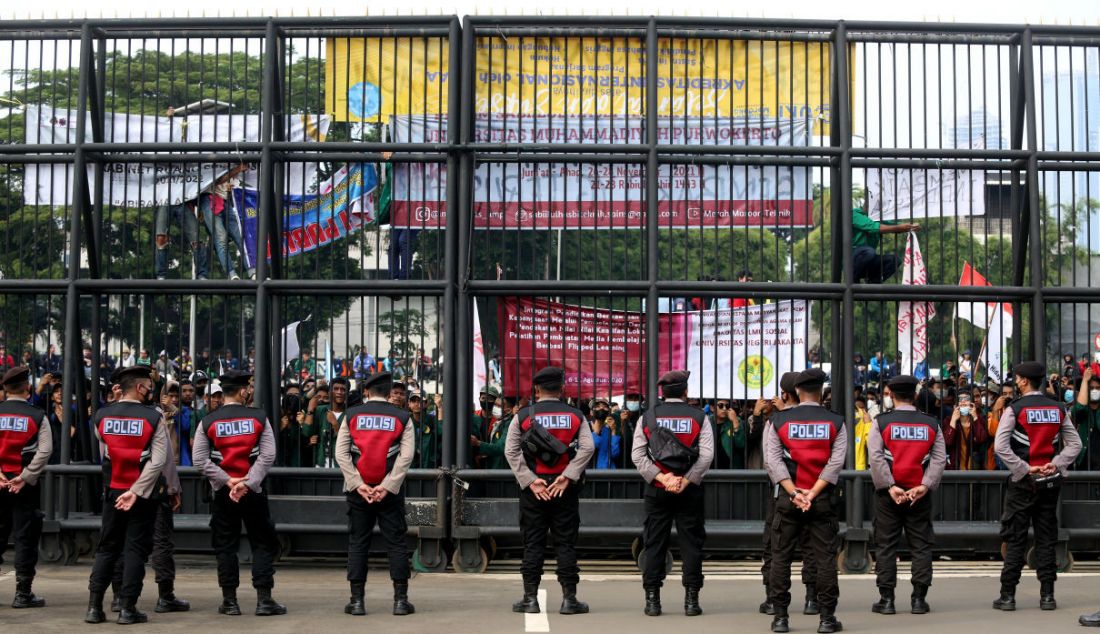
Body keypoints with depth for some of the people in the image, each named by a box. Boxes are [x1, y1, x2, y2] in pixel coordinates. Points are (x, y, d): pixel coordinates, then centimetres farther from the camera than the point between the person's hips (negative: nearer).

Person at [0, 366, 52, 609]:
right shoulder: (38, 416, -4)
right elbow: (44, 452, -13)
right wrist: (25, 477, -11)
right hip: (25, 486, -3)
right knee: (25, 537, 1)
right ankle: (23, 593, 2)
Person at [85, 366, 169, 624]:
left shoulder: (101, 416, 1)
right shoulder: (153, 417, -10)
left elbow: (104, 453, 11)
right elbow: (158, 460, -17)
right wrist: (136, 491, -17)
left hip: (112, 491, 3)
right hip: (144, 494, -3)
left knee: (106, 547, 12)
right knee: (135, 549, 3)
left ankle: (94, 606, 7)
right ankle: (127, 608, 2)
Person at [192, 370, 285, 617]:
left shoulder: (208, 422, 0)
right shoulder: (259, 418, -3)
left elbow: (200, 460, -6)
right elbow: (268, 455, -11)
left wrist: (227, 481, -7)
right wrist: (248, 483, -13)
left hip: (222, 493, 1)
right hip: (253, 493, -1)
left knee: (225, 546, 8)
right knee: (263, 544, 6)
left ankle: (230, 601, 9)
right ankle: (264, 600, 2)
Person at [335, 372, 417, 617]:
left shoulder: (352, 415, 3)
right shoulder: (401, 417, 2)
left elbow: (341, 453, -4)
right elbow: (406, 455, -8)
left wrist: (358, 485, -7)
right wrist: (387, 486, -10)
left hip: (358, 490, 1)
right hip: (390, 491, -1)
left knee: (357, 543, 6)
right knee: (396, 543, 4)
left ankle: (357, 600, 5)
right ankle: (400, 599, 2)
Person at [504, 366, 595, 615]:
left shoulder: (523, 416, 1)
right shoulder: (575, 415, 3)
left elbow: (511, 451, -7)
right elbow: (587, 447, -8)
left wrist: (530, 480, -8)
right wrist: (567, 478, -11)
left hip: (533, 489, 0)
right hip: (565, 488, 0)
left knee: (532, 543, 5)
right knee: (566, 543, 5)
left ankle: (530, 598, 5)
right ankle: (569, 599, 4)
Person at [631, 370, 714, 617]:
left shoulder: (647, 417, 3)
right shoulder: (699, 417, 0)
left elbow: (638, 454, -5)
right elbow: (706, 454, -10)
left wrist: (661, 477, -8)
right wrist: (686, 481, -9)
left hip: (657, 490, 1)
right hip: (690, 489, -1)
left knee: (654, 543, 6)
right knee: (691, 543, 5)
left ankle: (652, 599, 5)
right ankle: (691, 599, 4)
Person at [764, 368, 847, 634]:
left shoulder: (779, 421, 2)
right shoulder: (835, 422, 1)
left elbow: (772, 461, -7)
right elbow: (835, 463, -8)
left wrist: (794, 494, -10)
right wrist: (812, 494, -11)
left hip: (788, 499, 0)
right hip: (823, 500, 0)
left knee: (781, 557, 7)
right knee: (825, 557, 4)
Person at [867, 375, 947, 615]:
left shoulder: (881, 422, -2)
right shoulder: (931, 424, 6)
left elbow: (875, 457, -12)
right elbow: (939, 459, -4)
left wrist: (890, 487, -13)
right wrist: (925, 486, -10)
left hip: (888, 495, -1)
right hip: (920, 495, 2)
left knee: (886, 546, 4)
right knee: (921, 546, 7)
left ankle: (886, 599, 3)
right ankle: (919, 599, 5)